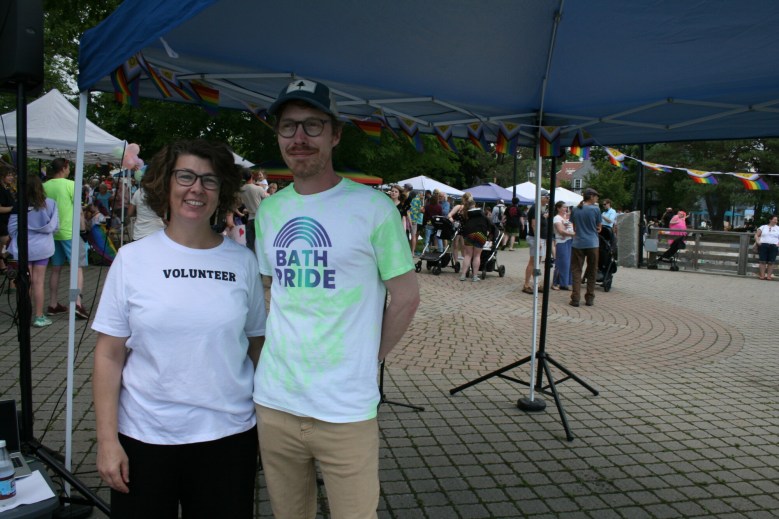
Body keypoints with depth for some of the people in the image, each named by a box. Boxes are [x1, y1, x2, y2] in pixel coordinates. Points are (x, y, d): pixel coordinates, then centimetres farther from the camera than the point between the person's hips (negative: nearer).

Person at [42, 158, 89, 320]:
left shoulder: (44, 186, 4)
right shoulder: (70, 184, -11)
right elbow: (78, 207, -10)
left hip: (52, 232, 6)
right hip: (69, 232, -5)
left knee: (56, 269, 14)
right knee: (78, 266, -2)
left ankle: (53, 305, 19)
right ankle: (77, 303, -14)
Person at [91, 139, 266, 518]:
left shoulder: (243, 262, -1)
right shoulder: (133, 258, -3)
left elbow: (259, 347, 5)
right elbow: (109, 355, -2)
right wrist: (107, 440, -5)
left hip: (229, 435, 1)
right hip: (144, 438, 0)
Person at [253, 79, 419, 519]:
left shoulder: (372, 207, -9)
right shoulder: (269, 210, 7)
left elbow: (407, 297, -3)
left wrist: (368, 357, -3)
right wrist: (284, 348, 8)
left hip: (346, 410, -4)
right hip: (273, 403, 5)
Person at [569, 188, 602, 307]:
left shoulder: (575, 210, 5)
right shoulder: (595, 209, -5)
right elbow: (599, 227, 4)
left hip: (578, 243, 2)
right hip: (592, 244, -2)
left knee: (576, 271, 4)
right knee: (591, 272, 10)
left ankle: (575, 298, -3)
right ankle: (589, 298, 14)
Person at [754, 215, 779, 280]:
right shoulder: (763, 227, 12)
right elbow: (756, 235, 11)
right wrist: (757, 241, -4)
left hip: (773, 246, 1)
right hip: (763, 245, -1)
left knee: (771, 262, -4)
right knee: (763, 261, -5)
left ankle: (769, 275, 0)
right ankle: (762, 275, -3)